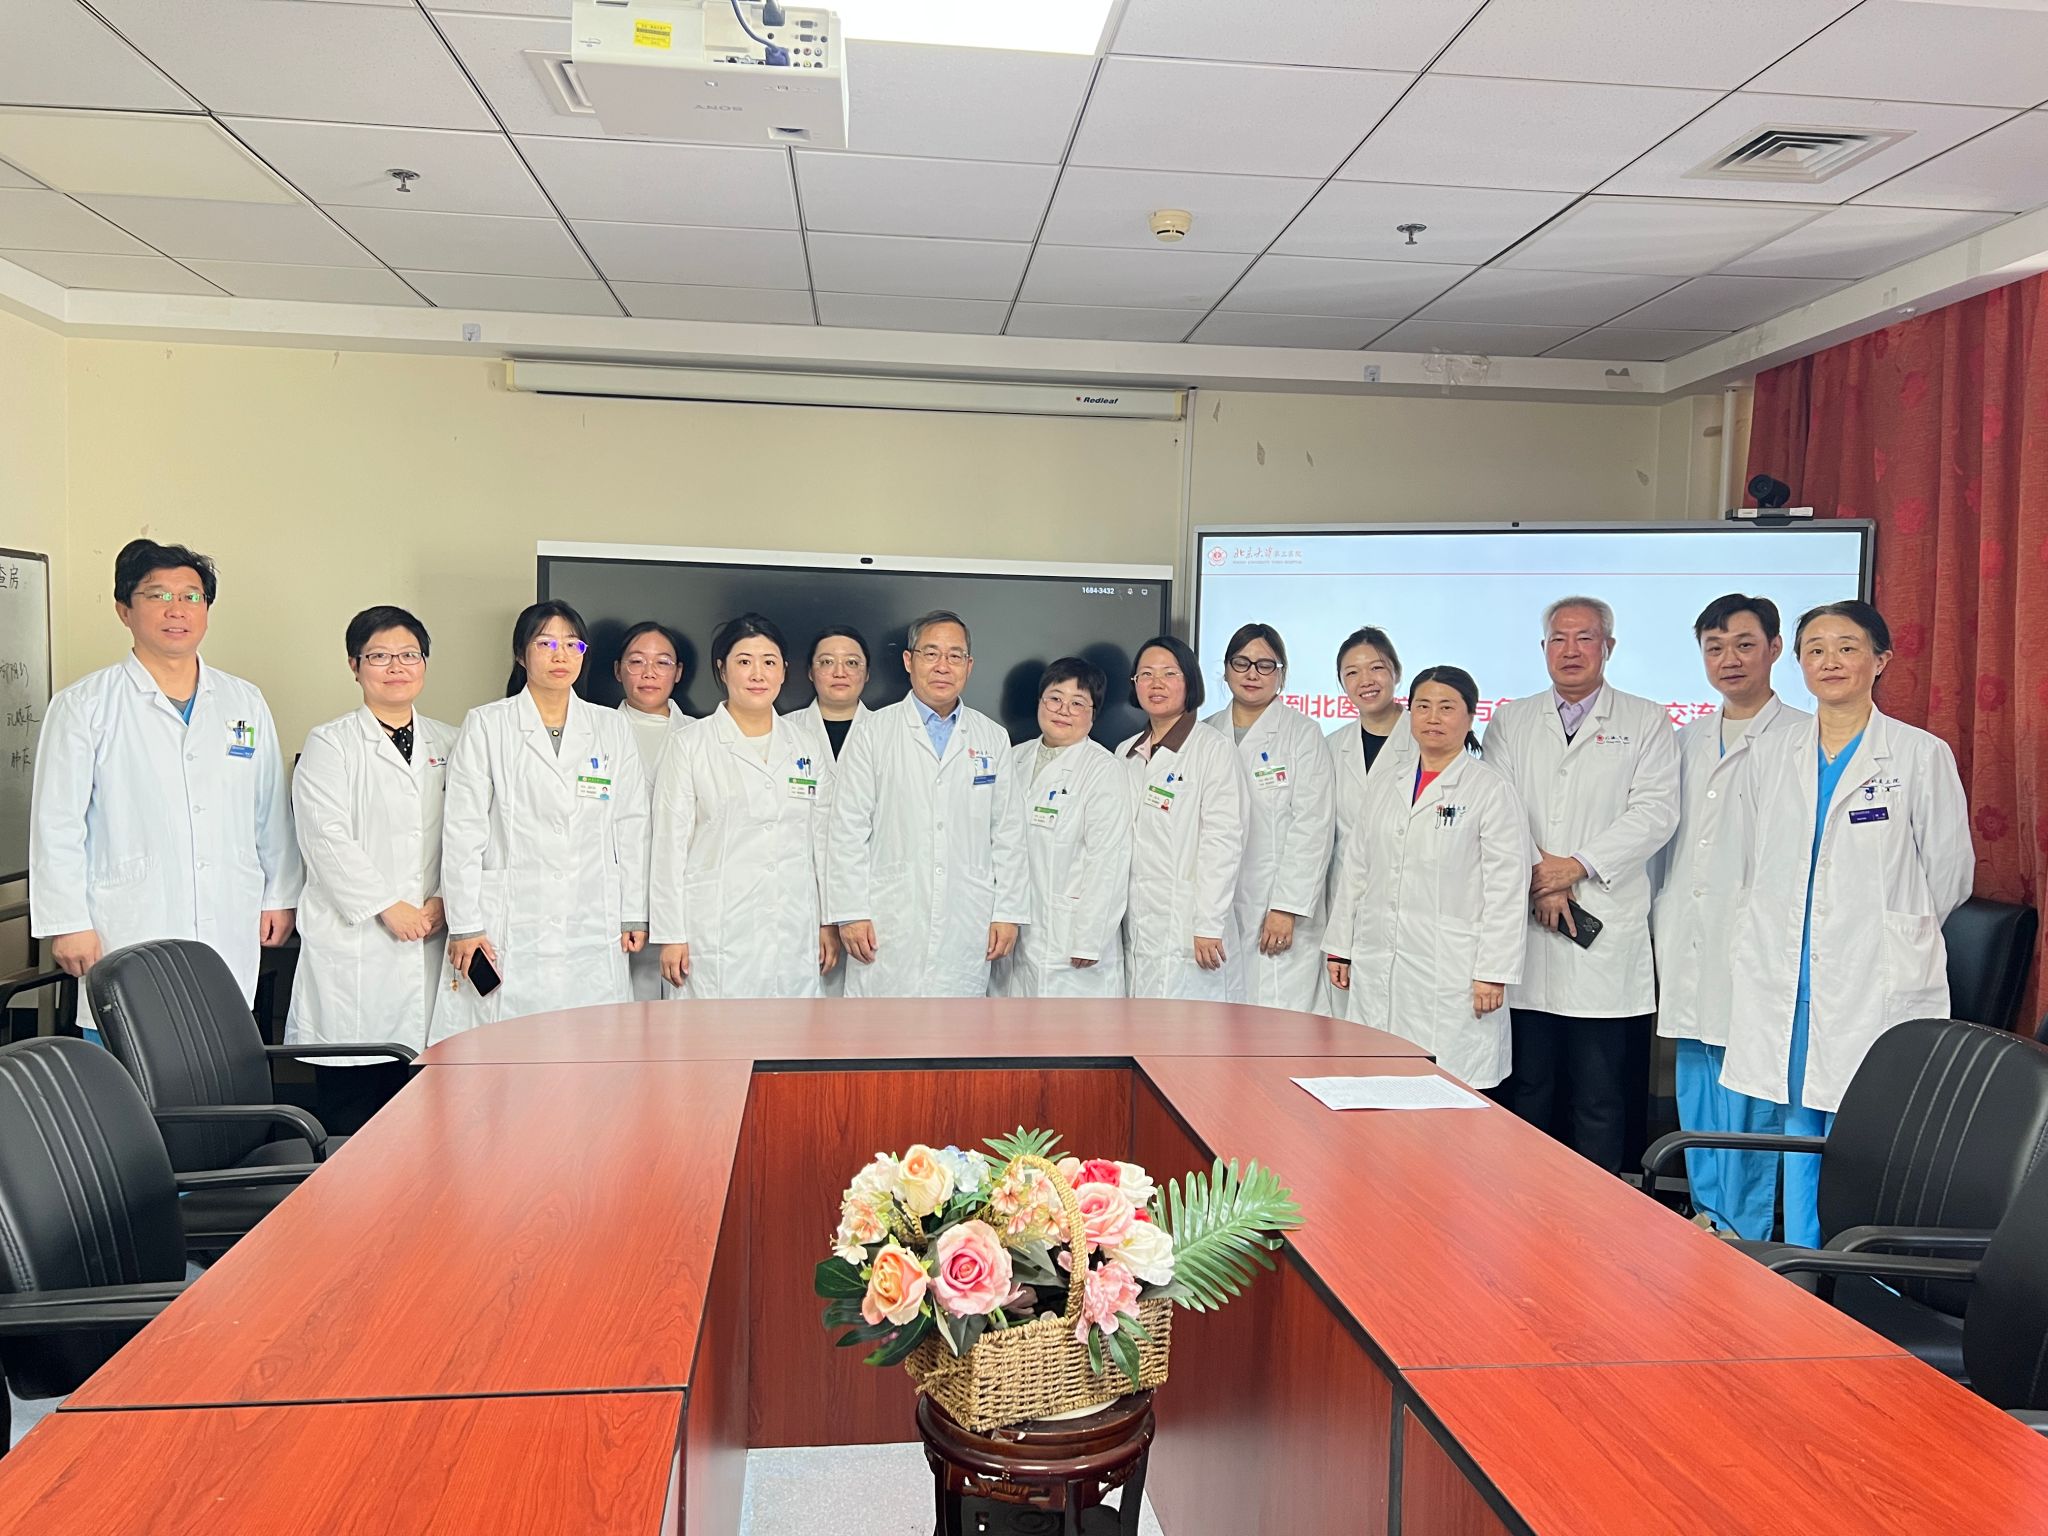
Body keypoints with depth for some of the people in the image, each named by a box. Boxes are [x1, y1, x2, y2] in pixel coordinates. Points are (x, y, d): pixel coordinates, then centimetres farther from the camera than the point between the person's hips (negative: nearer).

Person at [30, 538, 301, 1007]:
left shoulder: (246, 703, 11)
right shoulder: (84, 706, 0)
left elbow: (274, 813, 14)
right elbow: (56, 825, -2)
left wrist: (281, 897, 12)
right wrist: (68, 924, -6)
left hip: (232, 935, 3)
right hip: (129, 940, -3)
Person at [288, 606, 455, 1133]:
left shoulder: (448, 744, 15)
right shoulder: (330, 743, 4)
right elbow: (326, 837, -6)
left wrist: (446, 899, -6)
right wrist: (387, 906, -11)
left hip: (431, 941, 3)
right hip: (354, 941, -3)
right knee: (351, 1105, -2)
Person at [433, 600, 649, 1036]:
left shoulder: (612, 729, 11)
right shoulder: (485, 726, 4)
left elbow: (630, 826, 11)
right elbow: (463, 830, 0)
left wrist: (634, 915, 7)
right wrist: (465, 925, -4)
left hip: (592, 931, 2)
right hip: (508, 931, -2)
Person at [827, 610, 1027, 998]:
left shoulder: (993, 739, 11)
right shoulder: (873, 733, 3)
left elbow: (1007, 832, 11)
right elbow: (848, 830, 0)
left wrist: (1008, 911, 5)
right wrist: (851, 912, -6)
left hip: (966, 930, 2)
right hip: (888, 926, -2)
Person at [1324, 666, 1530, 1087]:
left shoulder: (1492, 790, -2)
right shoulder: (1383, 785, 15)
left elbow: (1507, 890, -6)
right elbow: (1356, 870, 17)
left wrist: (1492, 973, -10)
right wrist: (1340, 948, 14)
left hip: (1451, 974, -5)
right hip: (1376, 970, 5)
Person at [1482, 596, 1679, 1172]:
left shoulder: (1647, 723, 8)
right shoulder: (1510, 722, 13)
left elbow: (1655, 811, -4)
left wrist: (1578, 865, -13)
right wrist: (1537, 878, -10)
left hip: (1606, 935, -2)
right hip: (1523, 930, 2)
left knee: (1600, 1096, 3)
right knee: (1525, 1086, 7)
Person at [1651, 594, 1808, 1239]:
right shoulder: (1688, 740, 16)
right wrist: (1660, 926, 15)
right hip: (1688, 950, 6)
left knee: (1751, 1101, -1)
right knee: (1697, 1100, 12)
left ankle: (1746, 1232, 10)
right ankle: (1709, 1222, 24)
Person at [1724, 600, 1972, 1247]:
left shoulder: (1922, 755, -1)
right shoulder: (1770, 755, 9)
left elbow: (1950, 872, 4)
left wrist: (1884, 931, 10)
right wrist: (1777, 934, 12)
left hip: (1877, 983, -3)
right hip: (1783, 981, 4)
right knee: (1797, 1131, 10)